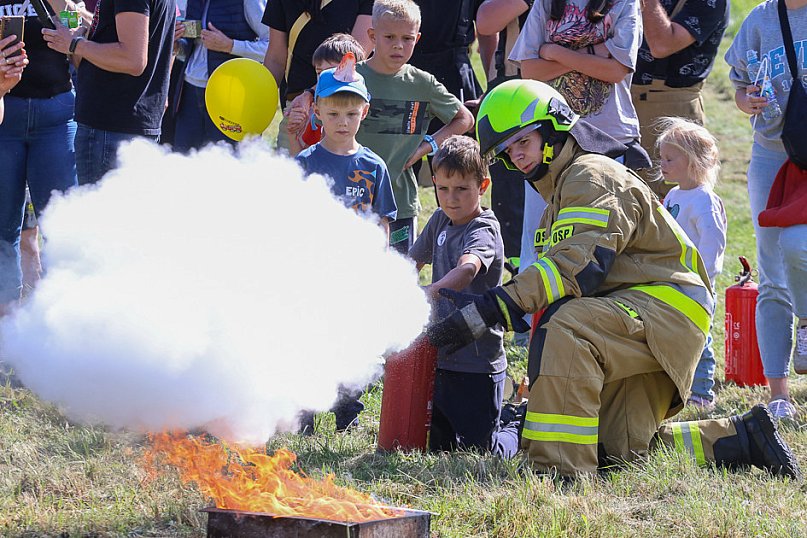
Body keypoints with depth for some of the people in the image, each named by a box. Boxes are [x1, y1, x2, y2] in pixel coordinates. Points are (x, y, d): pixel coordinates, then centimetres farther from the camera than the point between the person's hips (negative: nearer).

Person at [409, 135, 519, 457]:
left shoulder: (483, 230, -17)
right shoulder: (441, 221, 7)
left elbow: (468, 268, -38)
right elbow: (412, 261, 21)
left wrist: (431, 292, -57)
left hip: (477, 363, -8)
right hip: (441, 358, 8)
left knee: (480, 451, -1)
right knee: (436, 446, 17)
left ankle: (522, 429, 29)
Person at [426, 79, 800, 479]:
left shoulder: (592, 178, -10)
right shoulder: (561, 195, 24)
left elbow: (577, 268, -25)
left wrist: (488, 310, -31)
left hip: (667, 301, -11)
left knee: (565, 328, -35)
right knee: (616, 453, 1)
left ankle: (562, 469, -39)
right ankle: (743, 438, 12)